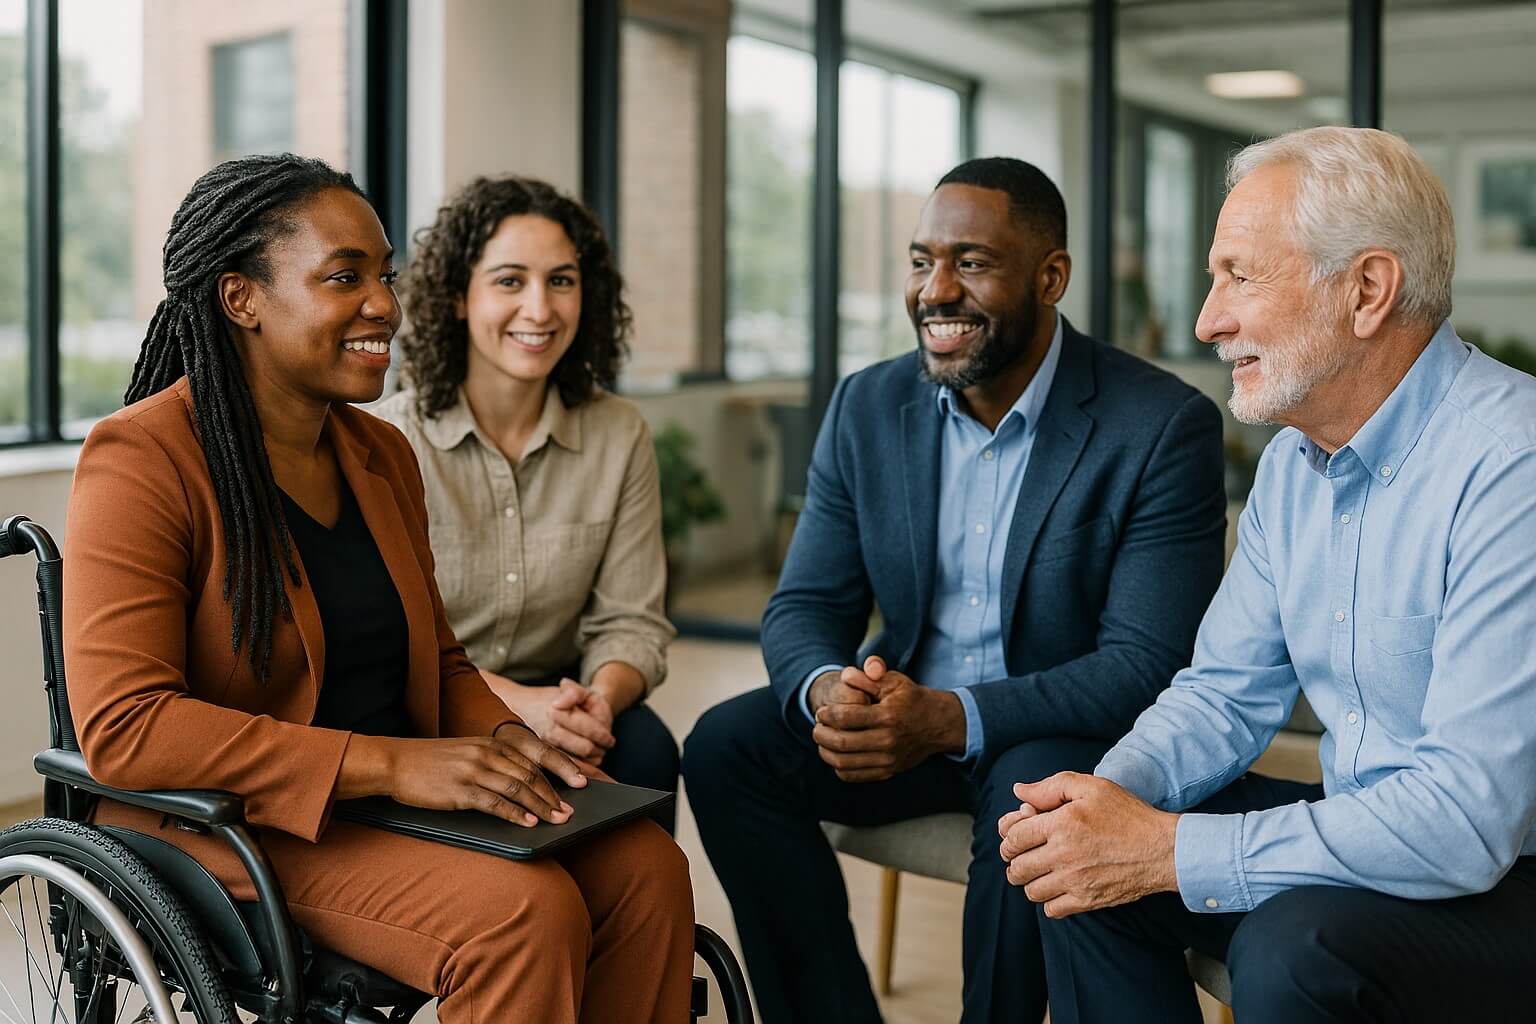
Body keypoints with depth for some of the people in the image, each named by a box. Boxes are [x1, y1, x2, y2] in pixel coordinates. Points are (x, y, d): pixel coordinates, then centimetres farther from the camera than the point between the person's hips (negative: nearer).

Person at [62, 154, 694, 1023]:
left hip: (403, 793, 7)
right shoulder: (143, 462, -12)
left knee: (646, 869, -14)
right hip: (235, 821, -7)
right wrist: (390, 764, -27)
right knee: (525, 910, -28)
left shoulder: (382, 454, 12)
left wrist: (505, 739, -6)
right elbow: (122, 726, -21)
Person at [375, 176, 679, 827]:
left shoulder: (620, 435, -1)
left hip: (551, 696, 3)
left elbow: (630, 621, -2)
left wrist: (600, 698, -26)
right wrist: (513, 702, -29)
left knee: (645, 749, -27)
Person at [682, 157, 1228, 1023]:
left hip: (1063, 730, -4)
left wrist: (950, 718, -31)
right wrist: (828, 691, -23)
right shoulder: (868, 408, 1)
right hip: (899, 710, 5)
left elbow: (1145, 665, -19)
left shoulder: (1167, 427, -14)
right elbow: (804, 607, 2)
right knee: (724, 747, -16)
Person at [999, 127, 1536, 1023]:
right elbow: (1228, 693, 10)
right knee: (1081, 866, -3)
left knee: (1291, 947, -31)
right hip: (1365, 831, 8)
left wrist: (1165, 850, -27)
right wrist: (1118, 793, -12)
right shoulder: (1295, 459, 5)